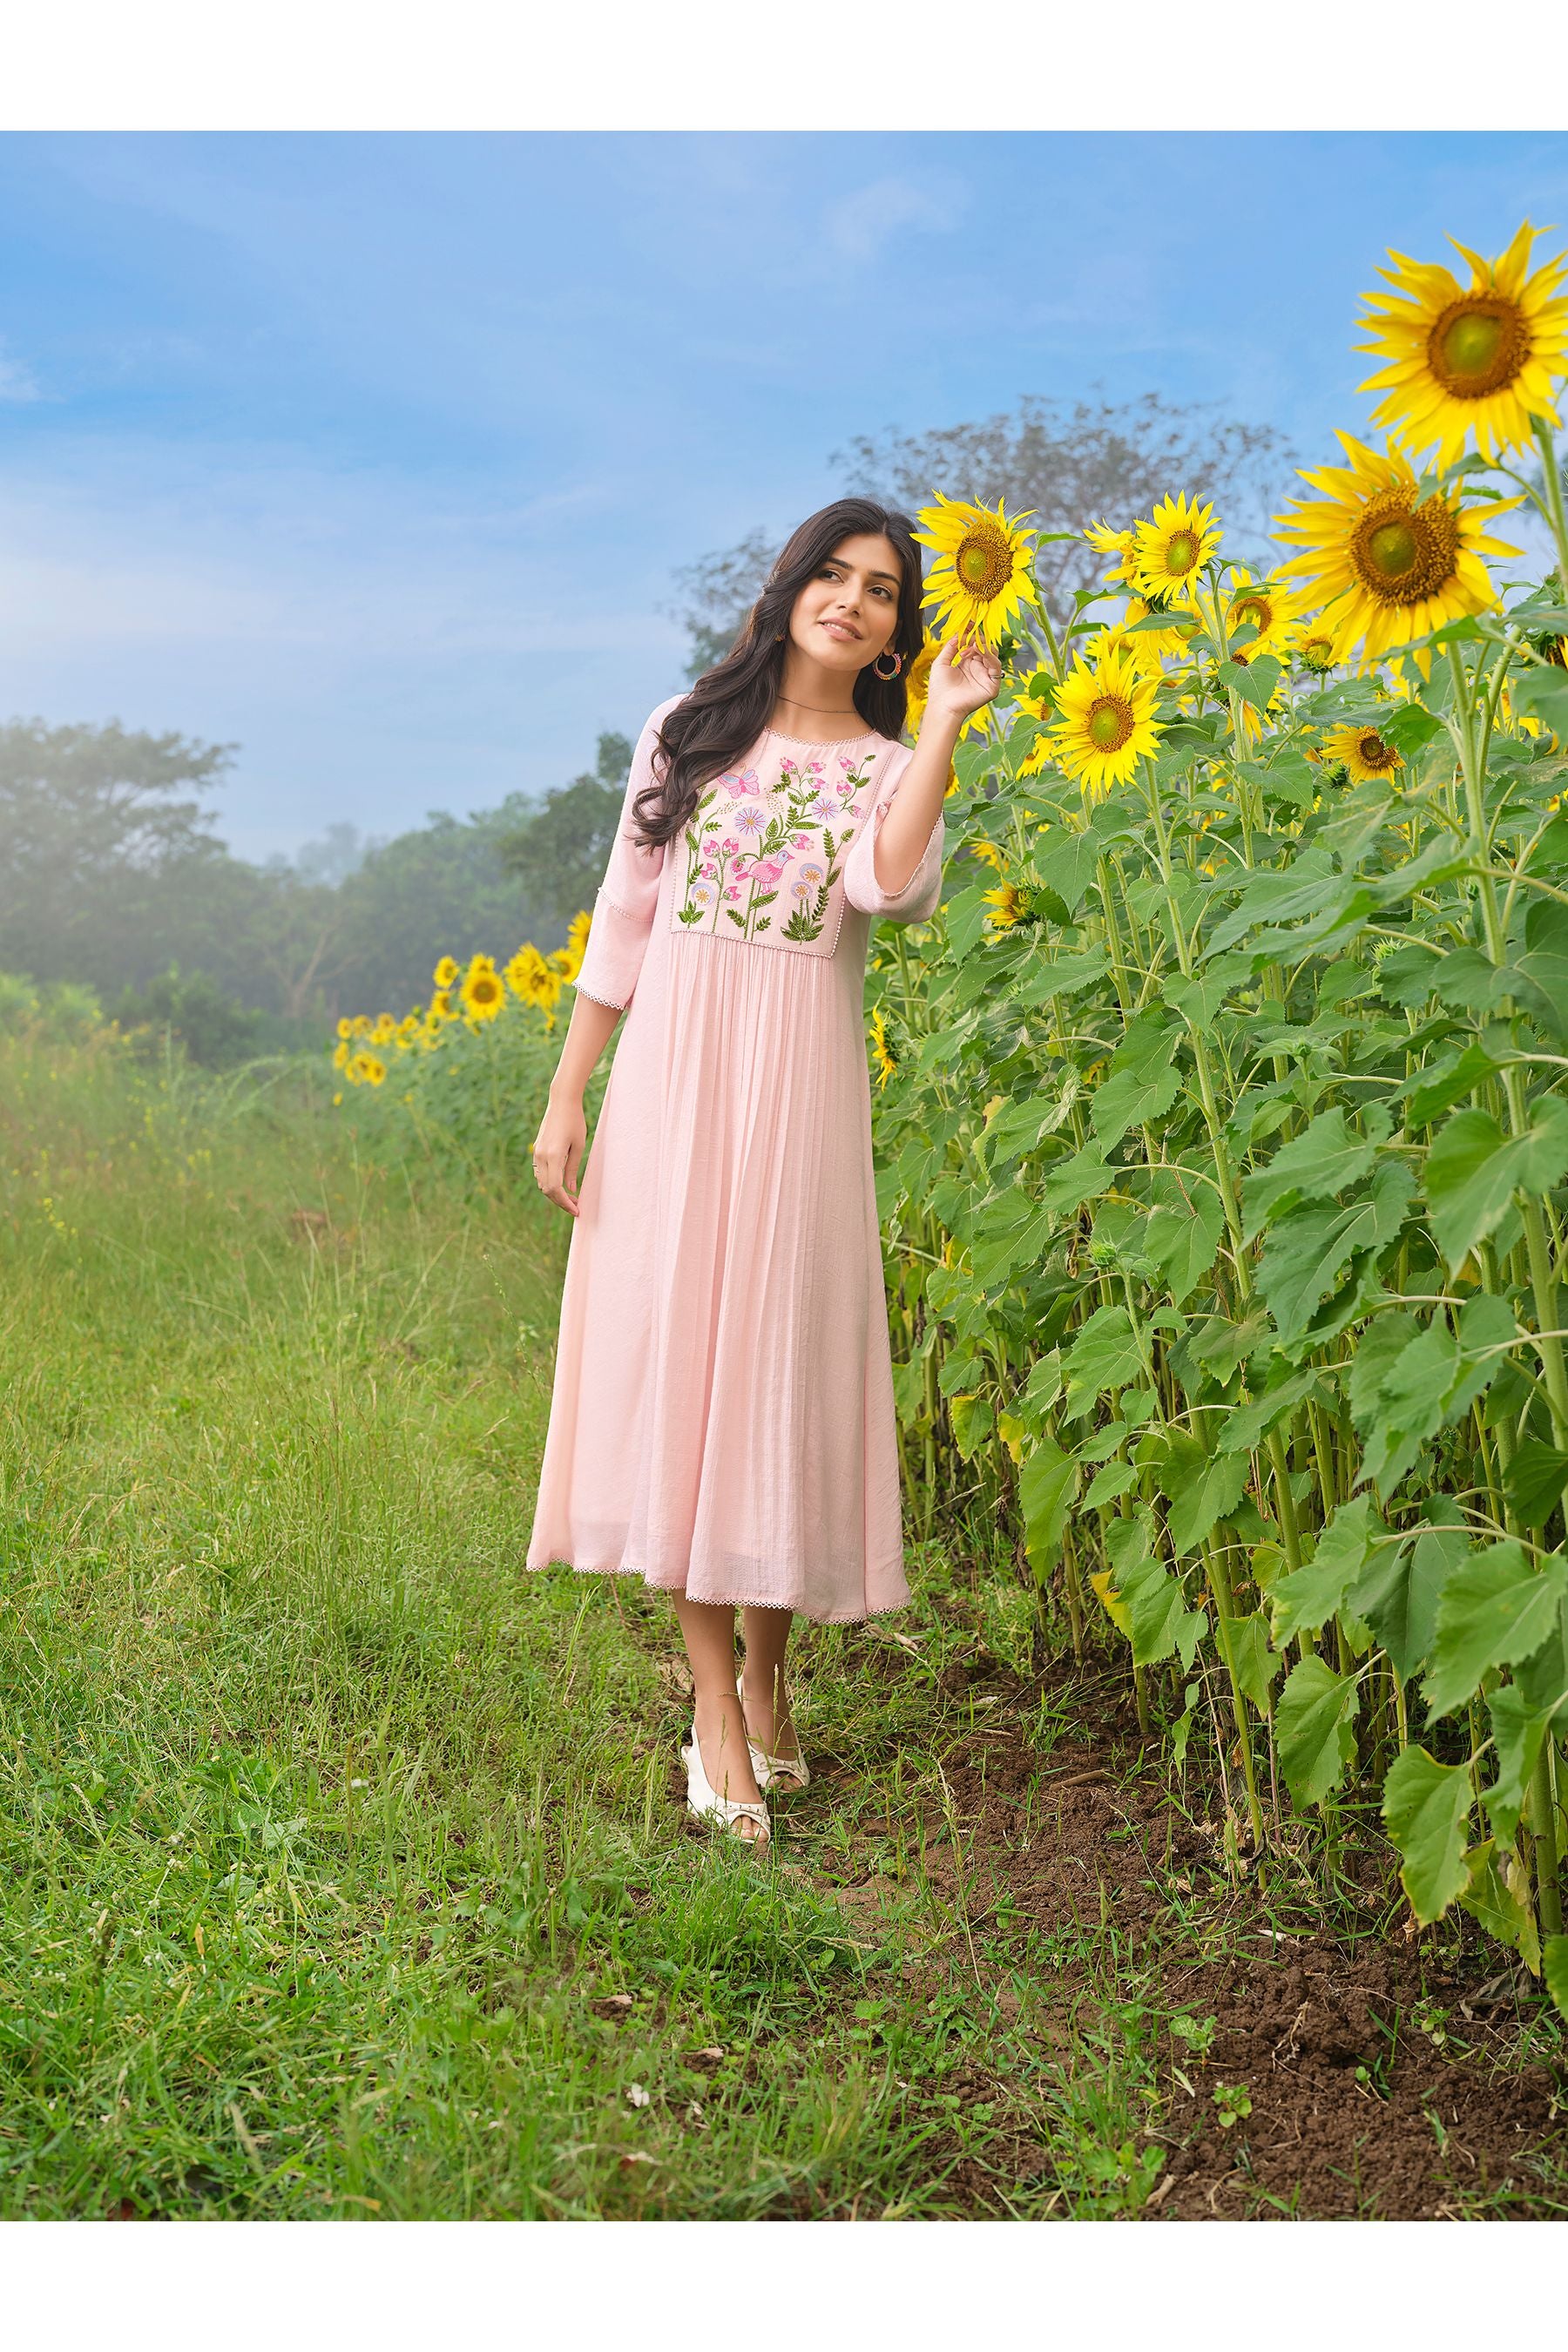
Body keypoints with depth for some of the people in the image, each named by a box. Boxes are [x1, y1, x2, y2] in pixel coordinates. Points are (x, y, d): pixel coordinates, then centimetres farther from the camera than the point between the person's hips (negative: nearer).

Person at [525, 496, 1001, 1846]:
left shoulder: (888, 767, 10)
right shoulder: (686, 730, 11)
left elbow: (891, 886, -15)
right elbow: (622, 922, 10)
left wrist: (947, 720, -11)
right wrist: (566, 1098, 5)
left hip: (797, 1090, 0)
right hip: (668, 1076, 1)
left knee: (774, 1360, 0)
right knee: (673, 1355, -4)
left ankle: (767, 1672, 17)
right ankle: (717, 1700, 1)